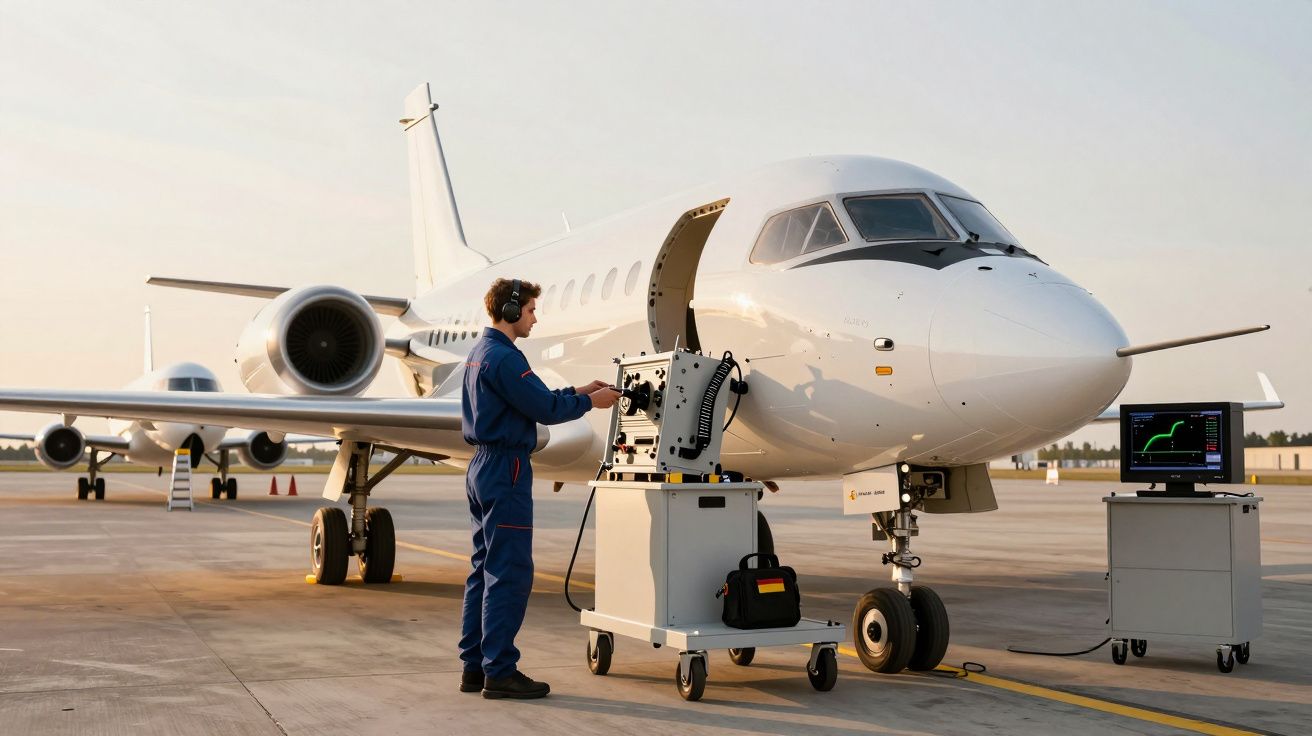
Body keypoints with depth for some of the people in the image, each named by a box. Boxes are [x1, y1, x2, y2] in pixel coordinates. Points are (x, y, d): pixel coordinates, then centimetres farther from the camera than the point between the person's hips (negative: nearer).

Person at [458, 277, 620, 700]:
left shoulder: (481, 352, 17)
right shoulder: (503, 357, -16)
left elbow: (532, 398, 20)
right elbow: (545, 410, -18)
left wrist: (578, 391, 16)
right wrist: (590, 402, -4)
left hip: (483, 467, 11)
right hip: (506, 472, -11)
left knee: (484, 569, 12)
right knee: (509, 572, -7)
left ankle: (474, 666, 17)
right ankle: (499, 672, -3)